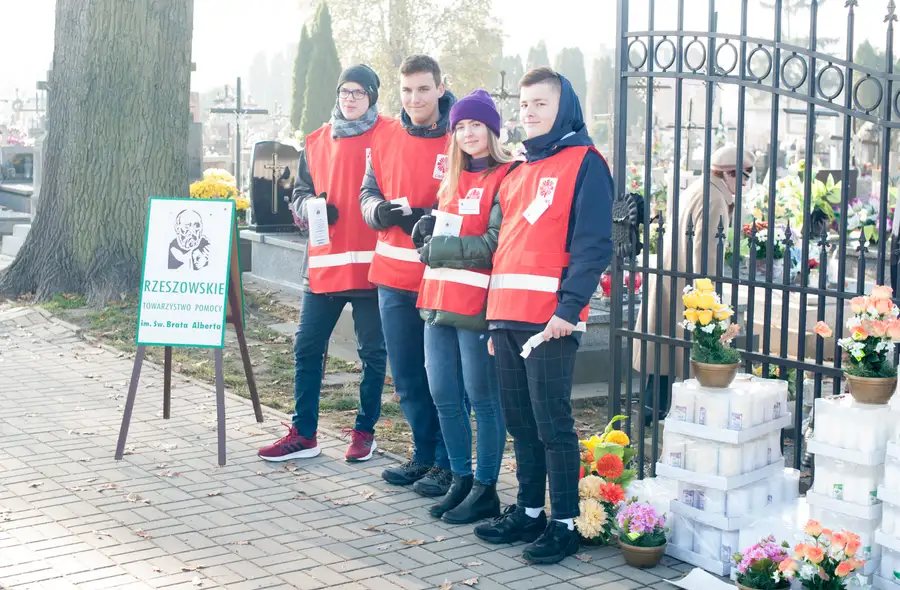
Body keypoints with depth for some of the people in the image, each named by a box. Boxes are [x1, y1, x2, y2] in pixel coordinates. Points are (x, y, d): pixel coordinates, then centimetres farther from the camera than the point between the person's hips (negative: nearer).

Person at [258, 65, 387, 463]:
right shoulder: (317, 141, 14)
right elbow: (300, 193, 18)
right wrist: (312, 206, -3)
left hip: (370, 264, -4)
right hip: (323, 263, 4)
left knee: (372, 352, 6)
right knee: (306, 348, 5)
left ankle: (365, 432, 20)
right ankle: (303, 434, 14)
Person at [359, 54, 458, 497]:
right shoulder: (386, 138, 9)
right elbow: (368, 195, 13)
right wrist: (381, 210, -9)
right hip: (394, 276, 5)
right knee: (406, 377, 13)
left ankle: (447, 463, 14)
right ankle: (424, 455, 28)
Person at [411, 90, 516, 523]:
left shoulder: (506, 177, -9)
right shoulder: (454, 178, 17)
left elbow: (496, 246, -16)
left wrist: (440, 249, -11)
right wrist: (429, 227, 6)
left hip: (476, 305, -8)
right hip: (438, 301, 8)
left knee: (482, 399, 2)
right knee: (444, 397, 12)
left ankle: (485, 490, 13)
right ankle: (461, 480, 26)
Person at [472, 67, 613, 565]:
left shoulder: (584, 163, -2)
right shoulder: (517, 174, 21)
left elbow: (593, 244, -11)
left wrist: (568, 308, -20)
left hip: (550, 320, -7)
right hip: (507, 318, 7)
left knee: (552, 424, -5)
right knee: (520, 422, 12)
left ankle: (564, 524, 4)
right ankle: (528, 511, 23)